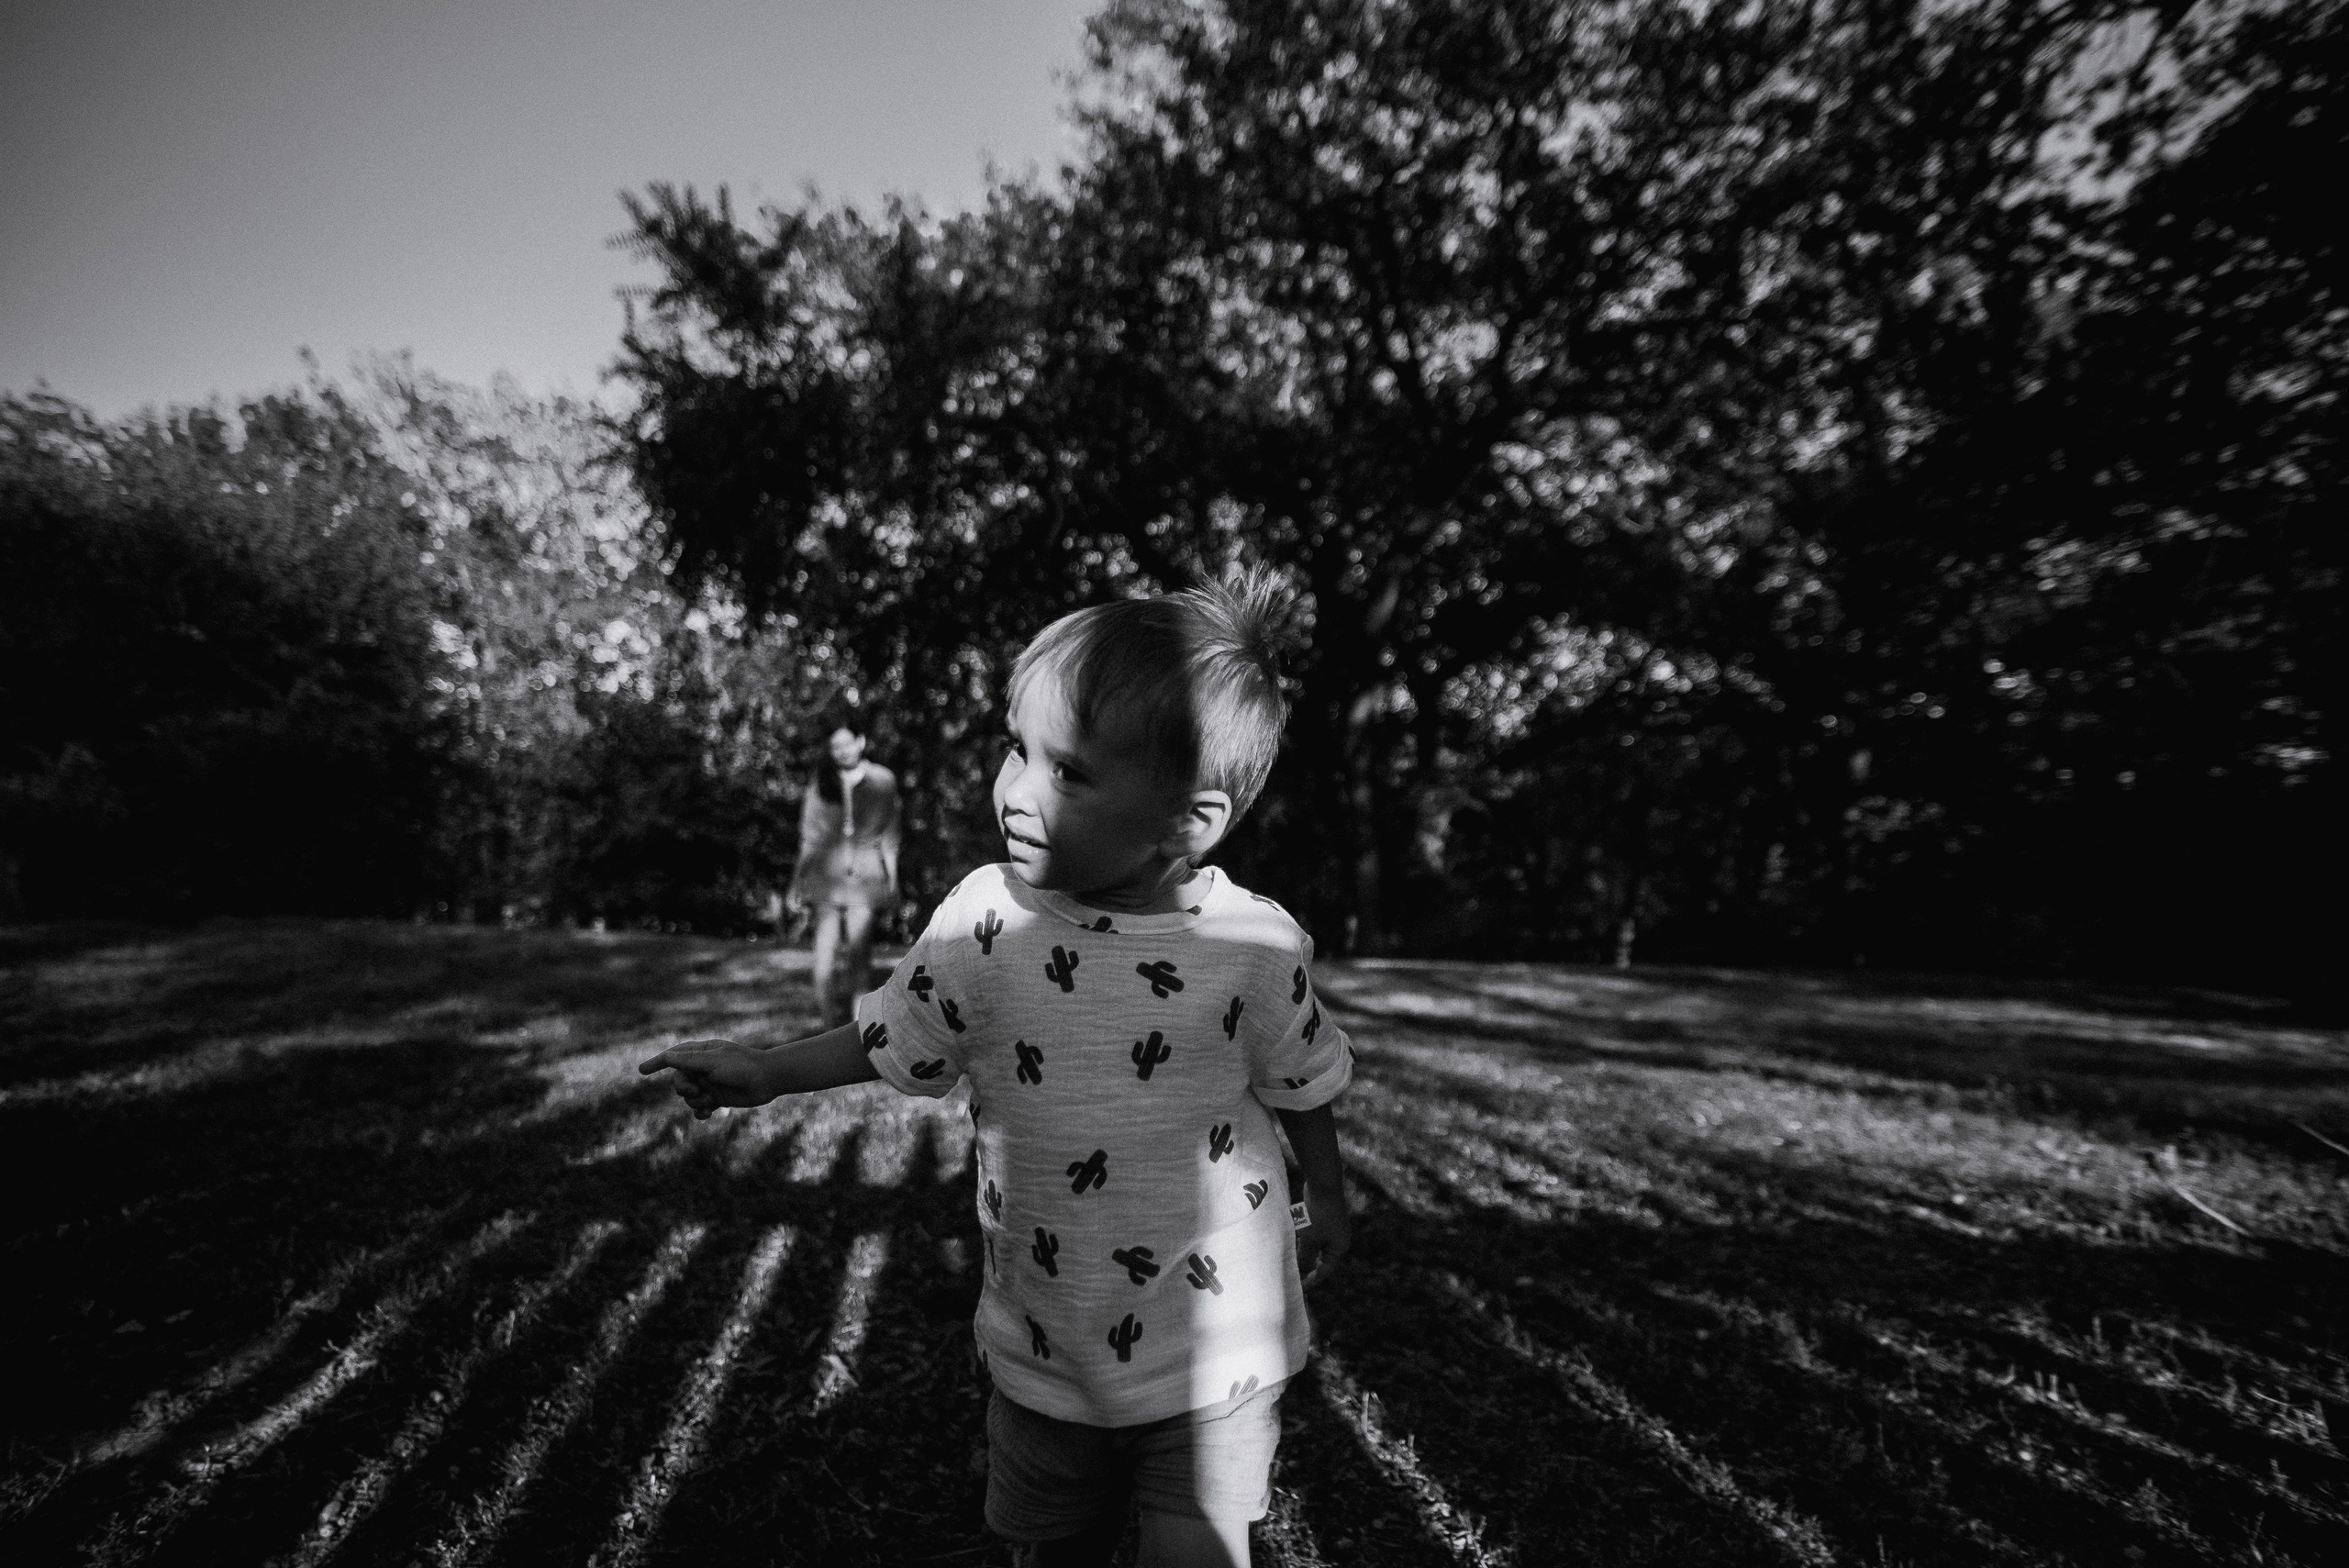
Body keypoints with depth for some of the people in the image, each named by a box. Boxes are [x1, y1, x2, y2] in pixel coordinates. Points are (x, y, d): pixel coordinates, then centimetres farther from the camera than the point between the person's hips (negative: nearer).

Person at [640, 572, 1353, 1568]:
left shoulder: (1256, 946, -21)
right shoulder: (982, 917, -16)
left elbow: (1301, 1086, -2)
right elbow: (893, 1041, 2)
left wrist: (1327, 1201, 11)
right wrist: (768, 1072, -7)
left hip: (1215, 1354, -2)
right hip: (1044, 1349, 3)